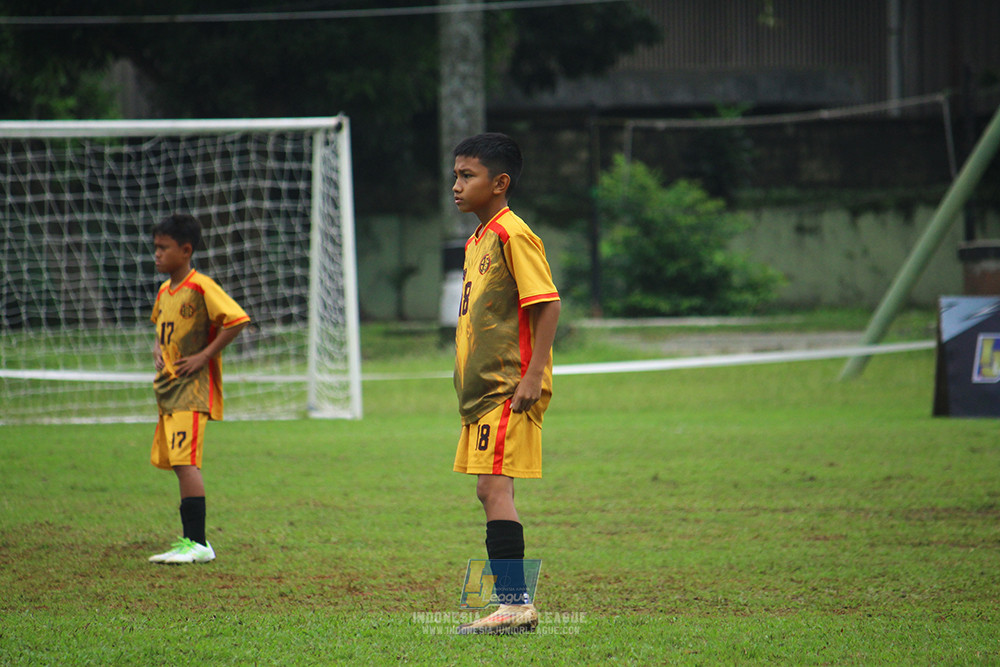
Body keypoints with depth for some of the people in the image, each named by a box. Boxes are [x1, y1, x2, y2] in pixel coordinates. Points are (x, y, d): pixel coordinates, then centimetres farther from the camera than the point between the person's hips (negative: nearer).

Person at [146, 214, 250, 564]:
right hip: (168, 390, 9)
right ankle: (191, 541, 18)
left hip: (193, 389, -9)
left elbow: (237, 320, -18)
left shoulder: (201, 287, -12)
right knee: (177, 464, 11)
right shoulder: (164, 291, 14)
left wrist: (203, 356, -18)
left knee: (185, 461, -16)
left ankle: (198, 544, -17)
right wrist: (158, 349, 10)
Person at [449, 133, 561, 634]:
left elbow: (546, 304, -17)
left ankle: (515, 602, -14)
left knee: (494, 487, -14)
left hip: (509, 388, -10)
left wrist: (534, 375, -22)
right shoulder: (477, 240, 17)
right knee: (491, 492, 10)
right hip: (484, 387, 10)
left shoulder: (512, 234, -12)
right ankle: (513, 604, 14)